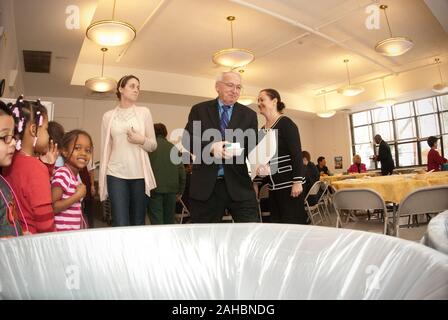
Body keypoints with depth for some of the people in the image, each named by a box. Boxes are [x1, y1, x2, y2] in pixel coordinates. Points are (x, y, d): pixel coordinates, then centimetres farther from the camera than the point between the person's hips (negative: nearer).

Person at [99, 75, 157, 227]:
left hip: (139, 174, 1)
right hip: (116, 174, 0)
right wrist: (102, 179, 7)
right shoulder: (108, 116, 7)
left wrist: (142, 140, -12)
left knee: (138, 223, 7)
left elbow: (153, 145, 10)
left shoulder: (144, 112, 7)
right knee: (120, 224, -6)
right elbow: (105, 149, 9)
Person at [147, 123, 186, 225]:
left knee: (156, 221, -1)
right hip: (171, 189, 4)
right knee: (169, 220, 14)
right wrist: (180, 190, 16)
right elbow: (181, 171, 7)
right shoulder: (173, 148, 8)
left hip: (155, 189, -3)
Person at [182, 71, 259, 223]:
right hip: (205, 184, 0)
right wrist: (211, 147, -22)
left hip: (238, 184, 1)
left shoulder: (249, 115, 10)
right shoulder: (199, 110, 7)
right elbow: (187, 140, -3)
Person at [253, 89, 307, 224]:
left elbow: (297, 154, -14)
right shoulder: (262, 129, 13)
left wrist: (298, 181, -21)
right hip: (273, 186, 7)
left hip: (289, 184, -7)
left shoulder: (285, 123, -8)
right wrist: (256, 183, 15)